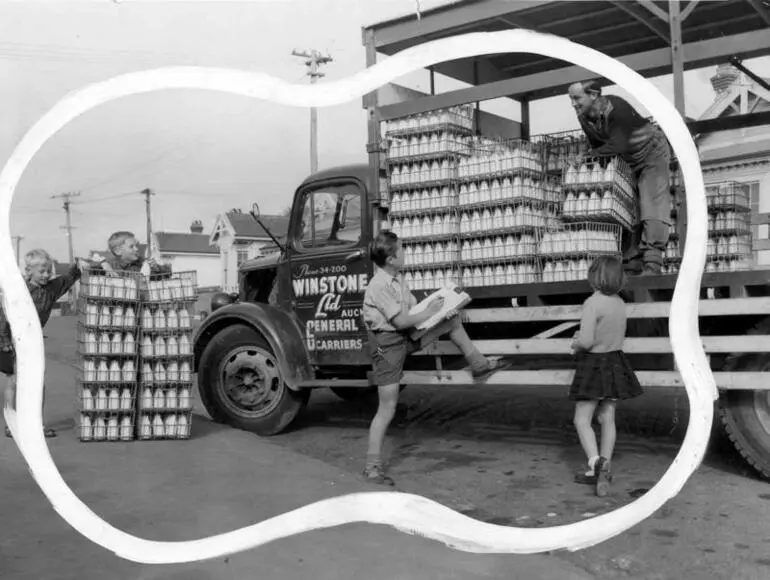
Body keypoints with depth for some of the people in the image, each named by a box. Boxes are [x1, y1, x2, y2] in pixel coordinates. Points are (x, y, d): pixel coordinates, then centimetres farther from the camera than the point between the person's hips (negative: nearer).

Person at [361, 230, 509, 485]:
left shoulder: (398, 278, 4)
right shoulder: (379, 286, -24)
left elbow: (412, 307, 12)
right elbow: (401, 321, -23)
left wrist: (434, 303, -4)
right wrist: (429, 312, -11)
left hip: (406, 338, 9)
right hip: (387, 344, -9)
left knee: (452, 318, 10)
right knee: (387, 409, -6)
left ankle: (478, 364, 25)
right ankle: (372, 466, 4)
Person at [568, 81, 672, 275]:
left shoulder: (617, 108, -31)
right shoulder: (584, 117, -8)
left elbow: (618, 145, -33)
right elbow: (597, 146, 3)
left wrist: (589, 156, -24)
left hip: (652, 153, -8)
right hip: (628, 161, 8)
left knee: (652, 205, -18)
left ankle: (652, 264, -25)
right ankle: (632, 264, 7)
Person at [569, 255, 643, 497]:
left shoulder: (592, 303, -19)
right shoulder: (620, 303, 4)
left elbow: (586, 341, -26)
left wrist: (576, 345, -4)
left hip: (594, 364, -7)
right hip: (615, 362, 7)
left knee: (582, 420, -1)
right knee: (607, 419, 11)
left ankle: (596, 463, -21)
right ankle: (602, 471, 18)